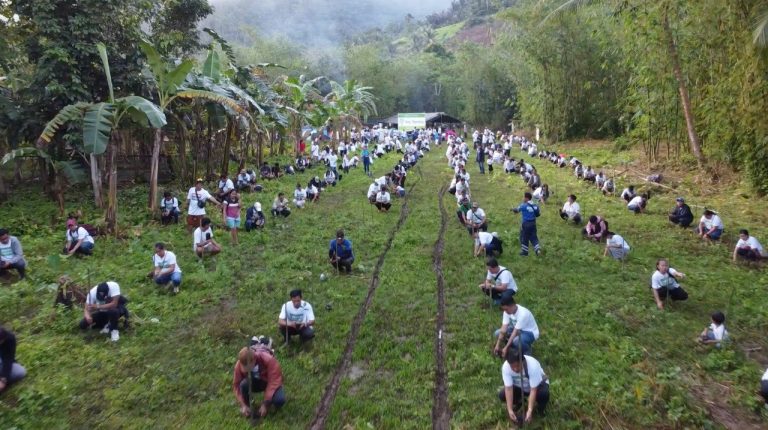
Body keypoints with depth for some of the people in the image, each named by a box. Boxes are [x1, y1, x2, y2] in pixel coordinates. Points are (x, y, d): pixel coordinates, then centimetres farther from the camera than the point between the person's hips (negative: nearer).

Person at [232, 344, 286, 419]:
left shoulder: (268, 359, -33)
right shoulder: (239, 365, -24)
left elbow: (274, 381, -31)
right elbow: (236, 385, -14)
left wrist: (265, 404, -33)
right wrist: (243, 405, -22)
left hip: (270, 382, -2)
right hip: (255, 382, 2)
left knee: (279, 400, -32)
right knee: (244, 384, -33)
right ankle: (247, 405, -4)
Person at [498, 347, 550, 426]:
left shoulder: (533, 365, -38)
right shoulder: (505, 367, -29)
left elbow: (533, 390, -35)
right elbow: (508, 389, -28)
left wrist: (530, 411, -41)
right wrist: (510, 410, -34)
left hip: (537, 385, -3)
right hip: (520, 387, 3)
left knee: (544, 394, -36)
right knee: (502, 395, -21)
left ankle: (540, 407, 0)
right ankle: (518, 402, 12)